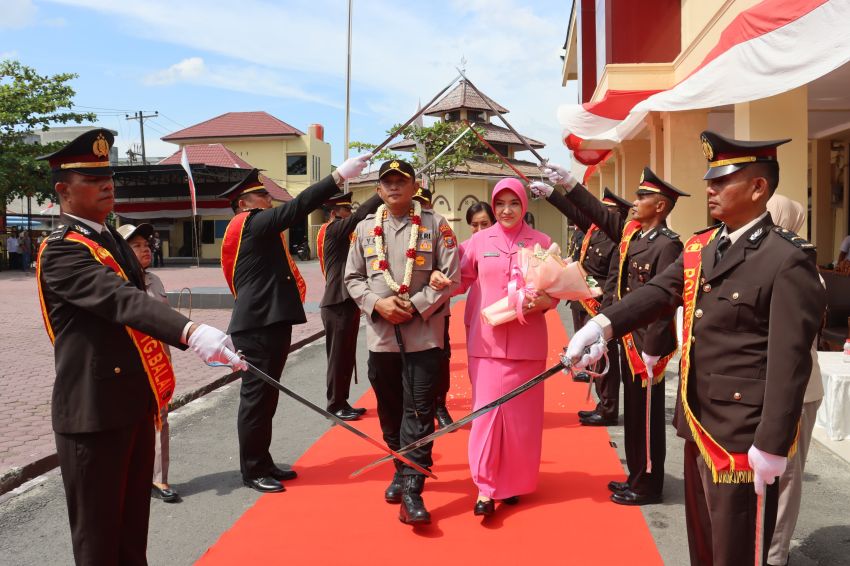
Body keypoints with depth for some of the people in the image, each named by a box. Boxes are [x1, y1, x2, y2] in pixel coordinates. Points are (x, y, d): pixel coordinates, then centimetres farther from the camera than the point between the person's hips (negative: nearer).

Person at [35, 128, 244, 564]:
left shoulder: (114, 240, 14)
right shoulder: (61, 251, -15)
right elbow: (121, 299, -34)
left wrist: (158, 377, 19)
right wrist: (190, 331, -48)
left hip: (136, 403, 9)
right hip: (94, 410, -9)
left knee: (133, 524, 17)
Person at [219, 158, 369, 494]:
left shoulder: (258, 231, 20)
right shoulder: (249, 223, -11)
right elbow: (296, 208, -21)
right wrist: (339, 176, -23)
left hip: (268, 323, 10)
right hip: (257, 326, -10)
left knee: (266, 396, 15)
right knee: (256, 397, -2)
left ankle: (262, 462, 24)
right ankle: (252, 471, 8)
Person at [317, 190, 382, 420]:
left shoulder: (342, 235, 17)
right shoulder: (331, 230, -10)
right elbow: (360, 215, -22)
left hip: (347, 302, 9)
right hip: (336, 304, -9)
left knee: (347, 356, 13)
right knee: (338, 356, -2)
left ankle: (343, 402, 21)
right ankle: (335, 406, 7)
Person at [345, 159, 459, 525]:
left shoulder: (435, 225, 0)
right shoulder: (366, 228, 9)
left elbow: (450, 278, -4)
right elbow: (353, 278, 9)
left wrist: (415, 306, -13)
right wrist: (377, 303, -8)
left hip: (424, 334, -3)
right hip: (380, 334, 4)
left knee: (419, 412, -5)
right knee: (389, 411, 14)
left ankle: (412, 488, -1)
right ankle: (402, 470, 33)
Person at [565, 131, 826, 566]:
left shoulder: (788, 260, -15)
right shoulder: (700, 248, 9)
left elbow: (790, 360, -19)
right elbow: (659, 292, -4)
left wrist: (772, 445, -21)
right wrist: (603, 324, -22)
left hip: (743, 434, -7)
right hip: (698, 424, 7)